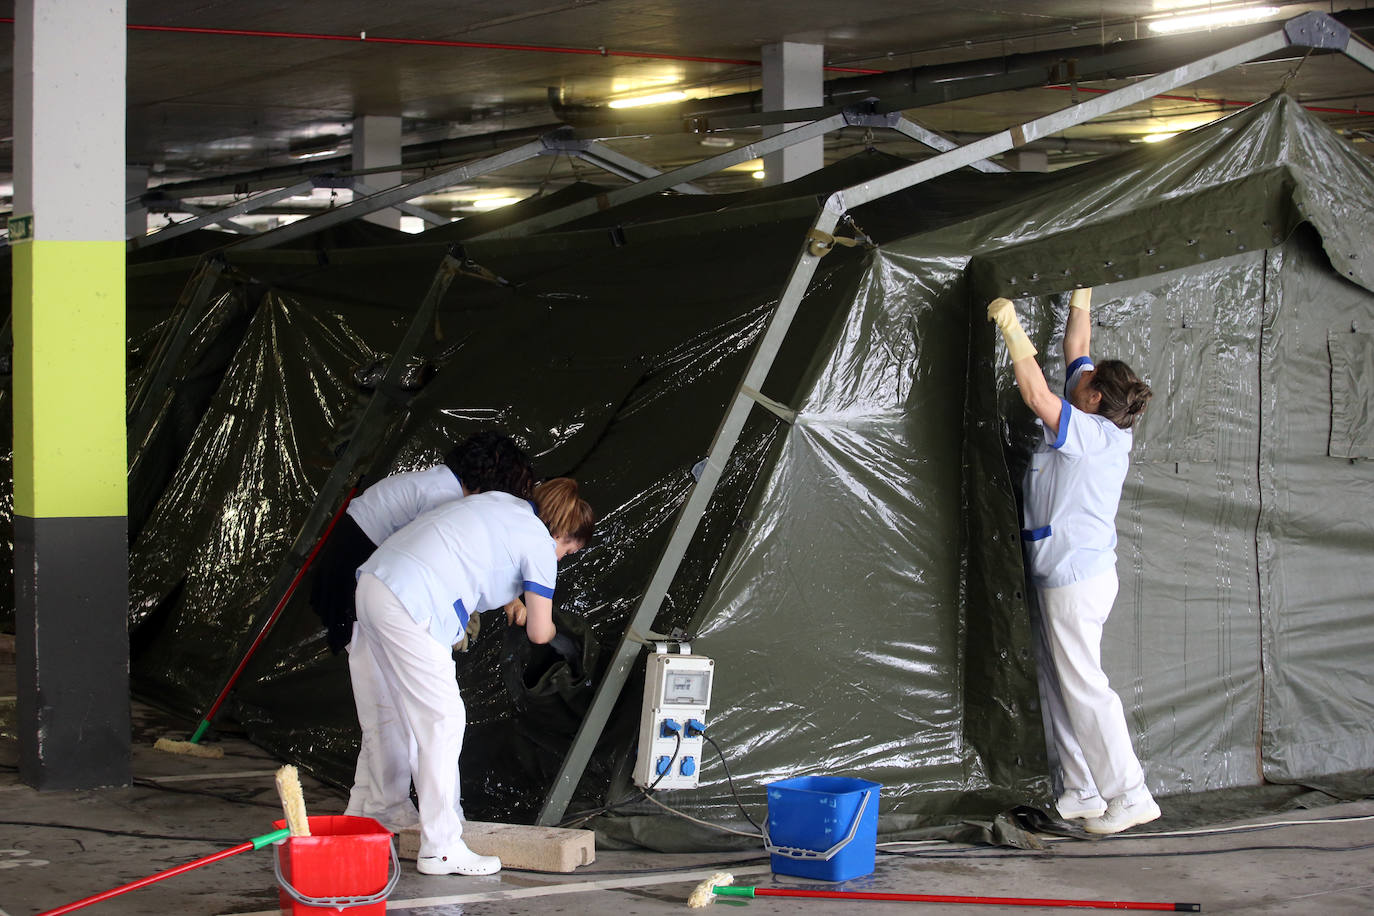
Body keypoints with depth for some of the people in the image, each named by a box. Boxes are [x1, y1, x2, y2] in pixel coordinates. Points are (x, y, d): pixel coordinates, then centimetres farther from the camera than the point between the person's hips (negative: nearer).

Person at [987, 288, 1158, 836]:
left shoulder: (1092, 433, -18)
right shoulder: (1097, 428, 7)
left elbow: (1037, 396, -28)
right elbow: (1076, 354, 19)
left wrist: (1011, 327, -22)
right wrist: (1081, 301, 26)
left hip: (1075, 576, -10)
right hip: (1069, 573, 10)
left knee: (1084, 687, -7)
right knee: (1061, 688, 12)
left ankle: (1130, 796, -4)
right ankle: (1082, 794, 15)